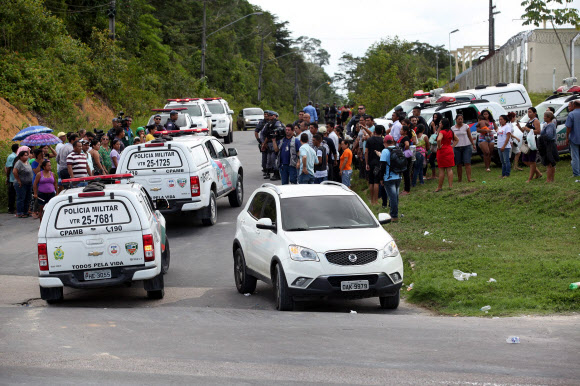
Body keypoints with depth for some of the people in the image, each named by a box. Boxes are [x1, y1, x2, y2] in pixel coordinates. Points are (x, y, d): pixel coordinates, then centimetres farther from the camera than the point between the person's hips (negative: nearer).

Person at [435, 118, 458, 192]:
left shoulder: (442, 132, -15)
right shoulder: (450, 132, 9)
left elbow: (439, 139, -33)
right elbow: (457, 140, 21)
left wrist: (439, 146, -18)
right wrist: (452, 146, 12)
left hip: (442, 151, -7)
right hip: (449, 150, 7)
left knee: (441, 170, -1)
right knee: (449, 169, 6)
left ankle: (440, 187, 5)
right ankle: (451, 185, 2)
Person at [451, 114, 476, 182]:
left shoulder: (466, 126, 4)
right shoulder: (453, 128, 7)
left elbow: (470, 136, 7)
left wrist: (473, 144, 5)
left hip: (466, 147, -2)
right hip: (457, 148, 2)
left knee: (467, 163, -10)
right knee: (459, 164, 3)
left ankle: (469, 178, -15)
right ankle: (459, 179, 12)